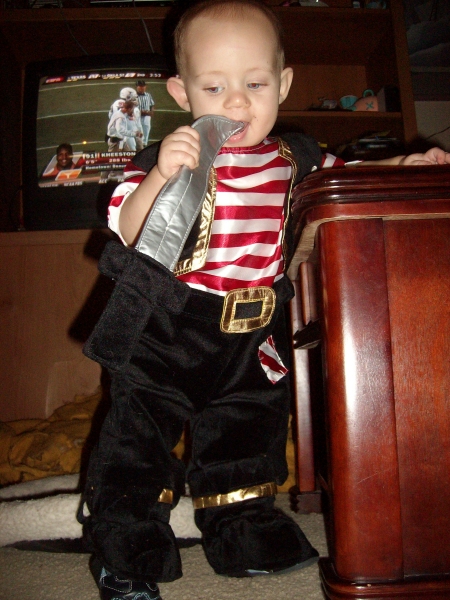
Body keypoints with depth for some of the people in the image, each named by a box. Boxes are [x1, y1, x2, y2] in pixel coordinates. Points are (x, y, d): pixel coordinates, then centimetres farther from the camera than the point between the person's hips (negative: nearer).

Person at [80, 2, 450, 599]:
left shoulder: (293, 158, 4)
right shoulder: (168, 157, -10)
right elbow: (127, 231, -16)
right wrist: (160, 175, -33)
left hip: (250, 340, 4)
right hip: (164, 333, -4)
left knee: (250, 428, 17)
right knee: (136, 439, 1)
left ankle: (242, 530, 40)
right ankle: (124, 551, 20)